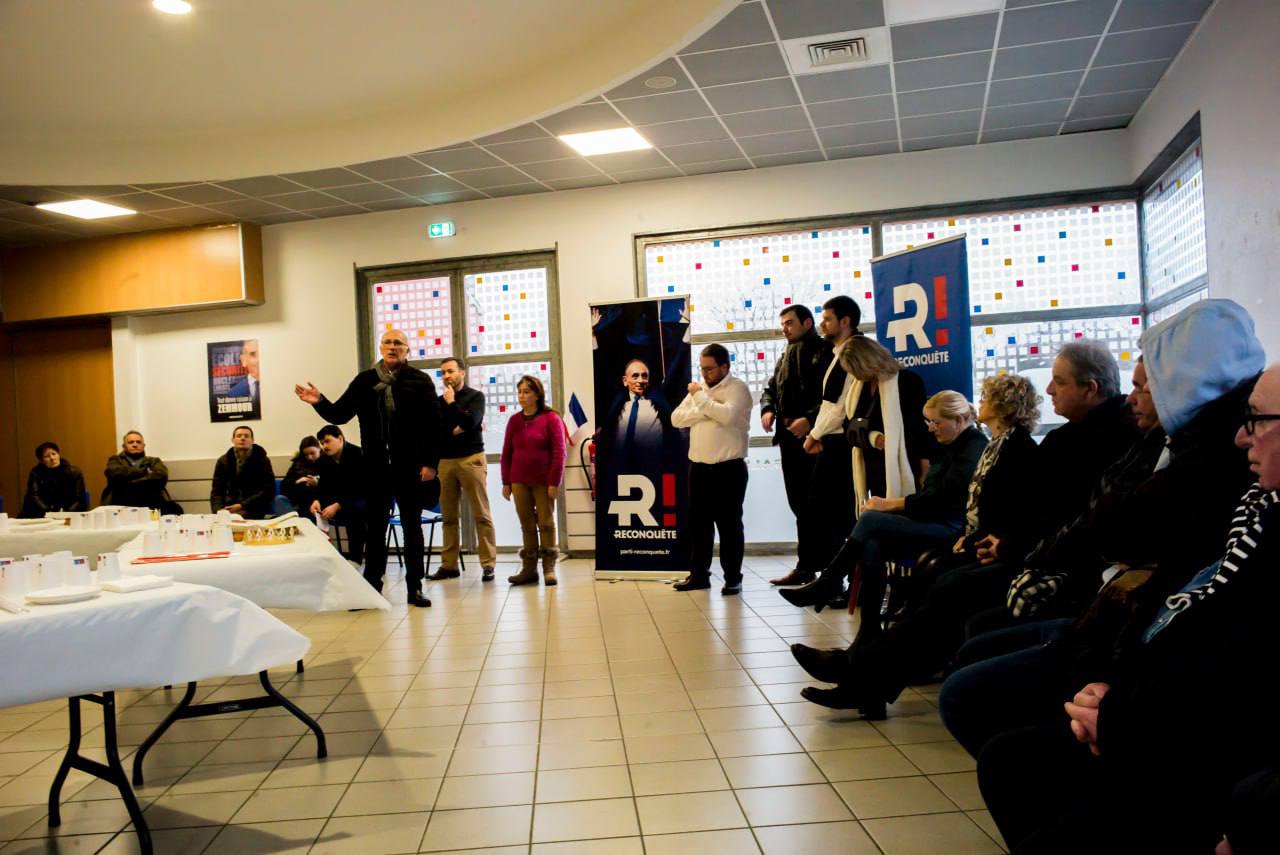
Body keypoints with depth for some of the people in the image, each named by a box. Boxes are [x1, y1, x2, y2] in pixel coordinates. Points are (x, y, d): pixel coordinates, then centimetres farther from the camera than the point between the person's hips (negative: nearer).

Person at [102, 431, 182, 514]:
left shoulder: (154, 461, 22)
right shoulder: (115, 460, 21)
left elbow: (161, 476, -1)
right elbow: (115, 473, -4)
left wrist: (130, 484, -6)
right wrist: (145, 472, 2)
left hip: (151, 502, 1)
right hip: (123, 503, -1)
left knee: (175, 509, -30)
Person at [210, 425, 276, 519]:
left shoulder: (262, 460, 2)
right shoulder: (223, 461, 11)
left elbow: (268, 491, -6)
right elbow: (217, 491, 7)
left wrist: (243, 506, -16)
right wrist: (219, 510, -13)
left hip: (254, 512, -2)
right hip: (229, 509, 3)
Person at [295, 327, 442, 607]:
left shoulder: (420, 381, -1)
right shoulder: (364, 381, 7)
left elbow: (433, 425, -5)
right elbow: (339, 415, 8)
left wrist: (430, 463, -11)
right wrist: (319, 402, -12)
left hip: (410, 467, -2)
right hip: (376, 467, 2)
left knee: (412, 528, 7)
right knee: (375, 528, 8)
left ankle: (415, 587, 14)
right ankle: (371, 587, 17)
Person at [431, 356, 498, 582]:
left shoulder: (475, 396, 5)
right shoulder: (439, 401, 15)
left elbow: (470, 421, -12)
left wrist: (451, 403, -3)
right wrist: (453, 431, -8)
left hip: (471, 459, -4)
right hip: (445, 461, 4)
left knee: (481, 514, -5)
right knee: (448, 516, 5)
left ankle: (488, 564, -4)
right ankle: (449, 564, 11)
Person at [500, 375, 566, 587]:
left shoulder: (551, 418, -3)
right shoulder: (514, 420, 8)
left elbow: (559, 452, -7)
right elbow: (506, 453, 11)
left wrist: (554, 482, -11)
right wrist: (506, 482, 7)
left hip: (543, 481, -4)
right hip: (519, 481, 4)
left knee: (546, 523, 2)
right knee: (527, 525, 6)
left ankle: (549, 568, 9)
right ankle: (529, 569, 11)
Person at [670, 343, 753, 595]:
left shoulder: (738, 388, -6)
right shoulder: (698, 389, 13)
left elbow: (727, 415, -24)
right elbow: (677, 418, 4)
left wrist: (700, 397, -14)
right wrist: (705, 411, -10)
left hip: (729, 468, -6)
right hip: (699, 467, 6)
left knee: (729, 524, 1)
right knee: (698, 523, 11)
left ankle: (733, 578, 10)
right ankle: (699, 574, 21)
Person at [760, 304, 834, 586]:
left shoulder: (824, 351, -6)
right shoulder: (786, 357, 21)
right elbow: (770, 388, 22)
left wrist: (810, 419, -24)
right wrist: (767, 409, 1)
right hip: (788, 436, 8)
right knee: (799, 502, 12)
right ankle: (806, 565, 19)